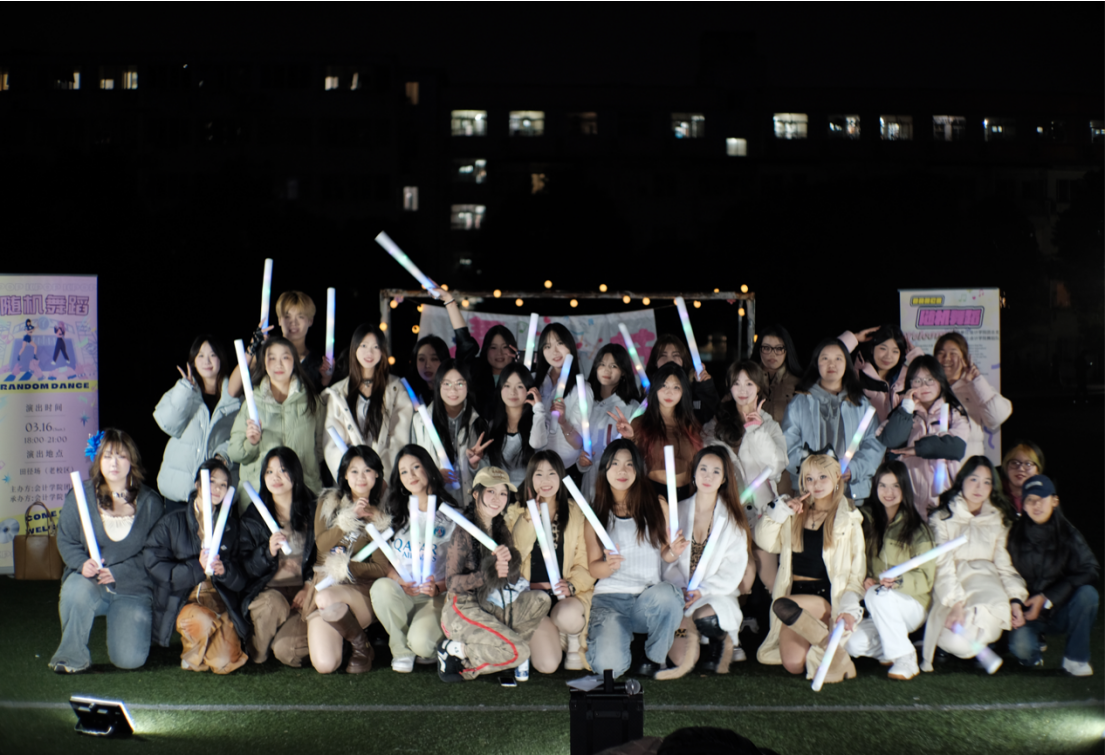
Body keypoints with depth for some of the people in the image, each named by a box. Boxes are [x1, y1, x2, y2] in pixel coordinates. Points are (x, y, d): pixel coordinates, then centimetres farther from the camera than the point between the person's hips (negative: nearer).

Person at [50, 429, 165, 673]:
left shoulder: (150, 503, -2)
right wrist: (83, 564, -18)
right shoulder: (79, 496, -1)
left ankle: (139, 625, 25)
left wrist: (118, 572, -18)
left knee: (130, 660, -14)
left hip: (133, 588, 0)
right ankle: (72, 657, -12)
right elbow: (65, 540, 3)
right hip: (89, 580, 0)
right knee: (76, 591, -39)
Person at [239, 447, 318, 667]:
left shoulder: (314, 510, 6)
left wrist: (310, 587, -9)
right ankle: (257, 652, -7)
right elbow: (247, 568, 3)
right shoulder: (252, 517, 7)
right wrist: (268, 551, -17)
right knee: (273, 605, -37)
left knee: (286, 651, -25)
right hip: (267, 590, 1)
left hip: (303, 590, -1)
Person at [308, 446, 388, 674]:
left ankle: (361, 647, -8)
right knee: (325, 665, -20)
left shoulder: (384, 510, 4)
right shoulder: (328, 501, 10)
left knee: (326, 598, -36)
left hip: (364, 591, -1)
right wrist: (350, 516, -12)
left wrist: (346, 566, -12)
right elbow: (321, 544, -3)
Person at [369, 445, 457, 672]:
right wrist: (397, 579, -13)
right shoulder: (395, 509, 11)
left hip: (436, 595, -3)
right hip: (400, 592, 3)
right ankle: (401, 650, -8)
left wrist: (439, 588, -19)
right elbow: (378, 552, 5)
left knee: (421, 644, -30)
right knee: (380, 587, -34)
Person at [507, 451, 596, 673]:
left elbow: (584, 561, 4)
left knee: (567, 617, -37)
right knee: (547, 665, -21)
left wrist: (571, 585, -15)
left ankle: (574, 645, 1)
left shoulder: (576, 513, 8)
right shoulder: (516, 513, 8)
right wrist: (532, 517, -12)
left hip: (567, 596, 1)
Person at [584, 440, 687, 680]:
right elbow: (593, 568, 5)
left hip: (650, 599, 1)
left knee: (667, 594, -38)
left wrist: (674, 551, -7)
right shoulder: (596, 515, 7)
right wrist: (609, 565, -18)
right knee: (610, 665, -29)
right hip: (610, 598, -1)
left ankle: (654, 661, -11)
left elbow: (664, 553, 16)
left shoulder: (657, 506, 11)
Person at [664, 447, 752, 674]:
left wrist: (703, 591, -18)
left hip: (718, 594, 0)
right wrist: (682, 589, -15)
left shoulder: (732, 519, 2)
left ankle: (724, 640, 0)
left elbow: (733, 571, -4)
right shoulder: (678, 511, 8)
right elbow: (668, 562, 3)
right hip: (679, 593, 1)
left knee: (706, 618, -35)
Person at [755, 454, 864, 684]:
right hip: (796, 591, 3)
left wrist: (849, 608, -16)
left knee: (783, 606, -34)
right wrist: (780, 510, -4)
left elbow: (857, 572, -2)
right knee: (793, 664, -21)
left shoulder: (849, 519, 4)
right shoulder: (796, 513, 14)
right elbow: (765, 542, 5)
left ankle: (835, 648, -21)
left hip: (826, 597, -3)